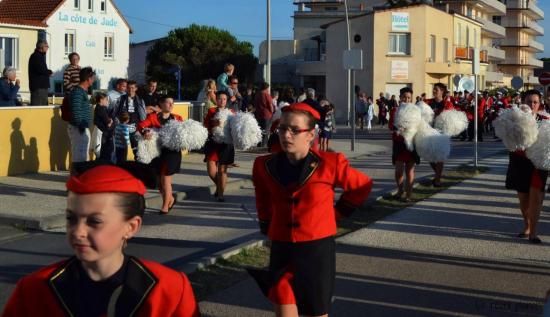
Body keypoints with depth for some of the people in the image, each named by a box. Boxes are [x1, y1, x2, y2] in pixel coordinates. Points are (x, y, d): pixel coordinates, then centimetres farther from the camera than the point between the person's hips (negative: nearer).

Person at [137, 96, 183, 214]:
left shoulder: (178, 118, 10)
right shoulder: (153, 117, 5)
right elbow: (141, 125, -10)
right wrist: (145, 131, -31)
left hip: (172, 151, -1)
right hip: (157, 150, 1)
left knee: (165, 179, -5)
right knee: (159, 180, 9)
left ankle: (165, 206, 6)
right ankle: (171, 198, 35)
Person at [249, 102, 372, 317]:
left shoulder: (329, 164, -11)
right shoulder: (266, 166, -2)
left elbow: (363, 186, 6)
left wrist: (337, 213, 4)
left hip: (318, 250, -2)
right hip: (281, 251, 2)